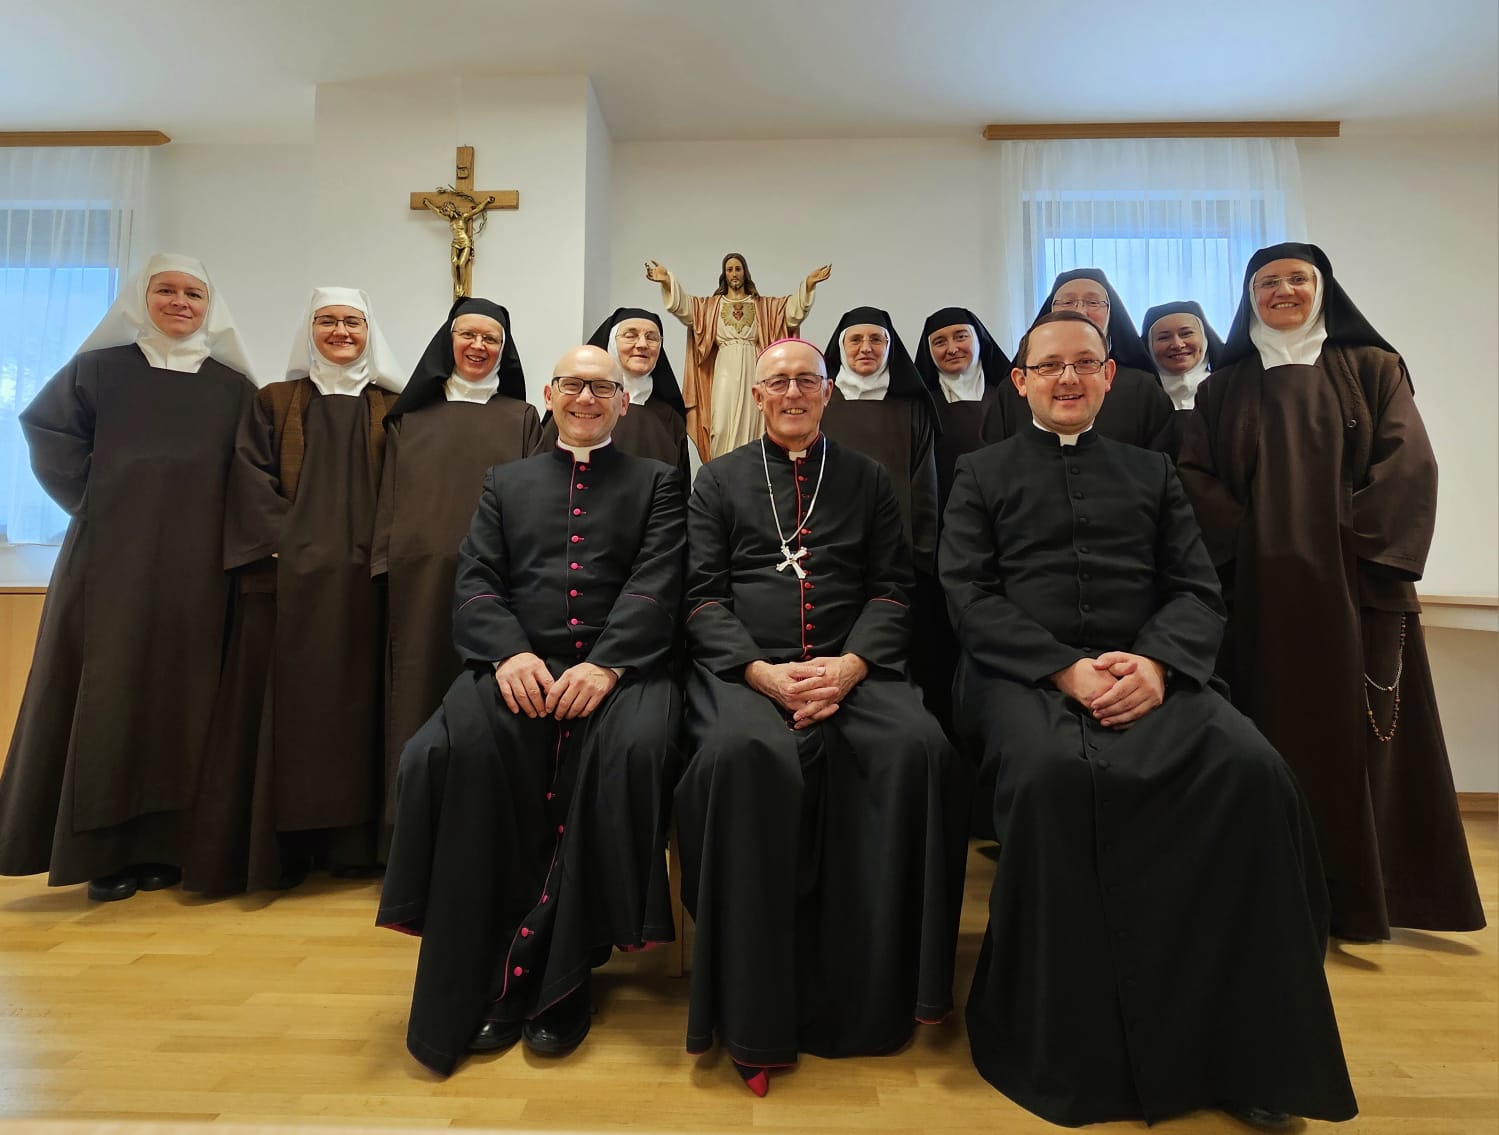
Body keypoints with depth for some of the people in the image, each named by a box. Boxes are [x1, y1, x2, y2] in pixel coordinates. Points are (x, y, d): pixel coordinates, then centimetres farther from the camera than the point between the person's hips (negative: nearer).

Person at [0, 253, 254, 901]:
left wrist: (235, 531, -2)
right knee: (107, 691, -1)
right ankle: (103, 851, 7)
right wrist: (93, 502, 0)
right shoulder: (99, 368, 10)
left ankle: (162, 844, 9)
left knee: (181, 693, 1)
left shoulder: (233, 386, 10)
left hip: (197, 566, 0)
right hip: (110, 557, 0)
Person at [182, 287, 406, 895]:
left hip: (362, 578, 0)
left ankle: (350, 841, 9)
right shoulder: (274, 403, 14)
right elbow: (250, 478, 4)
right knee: (283, 702, 0)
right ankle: (278, 849, 8)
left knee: (355, 700, 1)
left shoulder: (391, 408, 13)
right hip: (286, 576, 0)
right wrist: (284, 544, -9)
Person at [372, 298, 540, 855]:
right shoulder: (411, 416, 15)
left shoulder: (522, 418, 12)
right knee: (419, 693, 3)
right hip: (421, 578, 1)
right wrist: (385, 569, 3)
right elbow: (390, 497, 12)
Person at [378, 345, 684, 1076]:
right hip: (518, 666, 2)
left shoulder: (656, 481, 16)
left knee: (636, 748, -34)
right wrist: (510, 653, -12)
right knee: (456, 747, -30)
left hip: (618, 669, -1)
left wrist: (604, 664, -17)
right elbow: (474, 582, 10)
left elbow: (656, 584, 0)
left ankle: (560, 975, -17)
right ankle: (483, 970, -14)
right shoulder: (506, 482, 23)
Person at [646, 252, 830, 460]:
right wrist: (667, 281, -20)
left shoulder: (763, 304, 14)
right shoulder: (712, 304, 13)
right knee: (722, 427, -7)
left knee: (750, 425, -1)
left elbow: (792, 309, 3)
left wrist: (808, 285, -13)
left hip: (752, 371, 1)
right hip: (725, 372, 0)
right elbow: (684, 306, -3)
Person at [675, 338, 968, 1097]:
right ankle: (753, 1009, -18)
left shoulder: (867, 480, 19)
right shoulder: (719, 479, 15)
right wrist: (763, 673, -12)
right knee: (743, 753, -34)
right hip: (746, 667, -1)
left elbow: (892, 589, 10)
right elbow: (704, 595, 5)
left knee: (921, 748, -29)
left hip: (852, 668, 2)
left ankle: (881, 989, -11)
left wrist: (849, 665, -10)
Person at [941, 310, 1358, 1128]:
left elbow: (1198, 593, 12)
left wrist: (1154, 663, -11)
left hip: (1149, 673, 3)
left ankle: (1236, 1041, -10)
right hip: (1023, 674, -2)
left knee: (1252, 770, -26)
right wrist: (1068, 668, -13)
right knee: (1053, 775, -34)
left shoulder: (1151, 472, 22)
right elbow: (970, 598, 1)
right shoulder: (981, 475, 14)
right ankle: (1065, 1045, -14)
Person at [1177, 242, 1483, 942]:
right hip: (1260, 587, 1)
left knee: (1357, 727, 2)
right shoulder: (1223, 387, 13)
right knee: (1274, 729, 2)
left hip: (1356, 582, 0)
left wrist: (1354, 542, -13)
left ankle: (1360, 892, 15)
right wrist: (1247, 539, -10)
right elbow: (1194, 476, 3)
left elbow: (1409, 463, -1)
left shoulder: (1372, 369, 11)